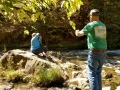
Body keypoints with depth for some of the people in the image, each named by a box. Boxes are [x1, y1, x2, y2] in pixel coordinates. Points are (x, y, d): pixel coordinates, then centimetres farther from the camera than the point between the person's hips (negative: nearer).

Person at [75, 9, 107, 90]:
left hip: (94, 53, -7)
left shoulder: (90, 25, -9)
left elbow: (79, 34, 1)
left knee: (92, 74, -3)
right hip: (103, 53, 7)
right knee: (98, 73, 20)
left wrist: (76, 32, 26)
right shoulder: (103, 25, 13)